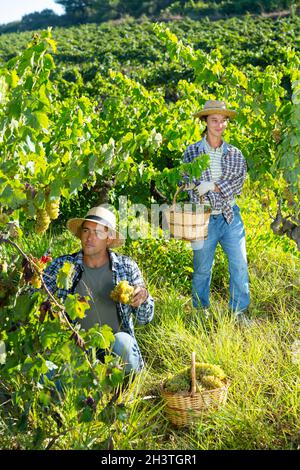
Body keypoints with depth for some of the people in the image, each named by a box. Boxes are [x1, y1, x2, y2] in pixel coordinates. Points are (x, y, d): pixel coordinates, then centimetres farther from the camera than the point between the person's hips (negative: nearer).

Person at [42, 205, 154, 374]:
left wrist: (143, 296, -18)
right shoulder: (63, 265, 1)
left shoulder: (127, 266, 2)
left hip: (115, 347, 0)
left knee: (121, 341, -34)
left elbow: (145, 318, 4)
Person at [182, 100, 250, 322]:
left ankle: (240, 310, 13)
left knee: (240, 264, 0)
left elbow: (238, 182, -4)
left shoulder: (235, 154, 7)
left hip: (231, 216, 2)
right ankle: (201, 310, 24)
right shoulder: (192, 152, 1)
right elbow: (189, 186, -3)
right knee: (202, 267, 6)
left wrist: (212, 185, -18)